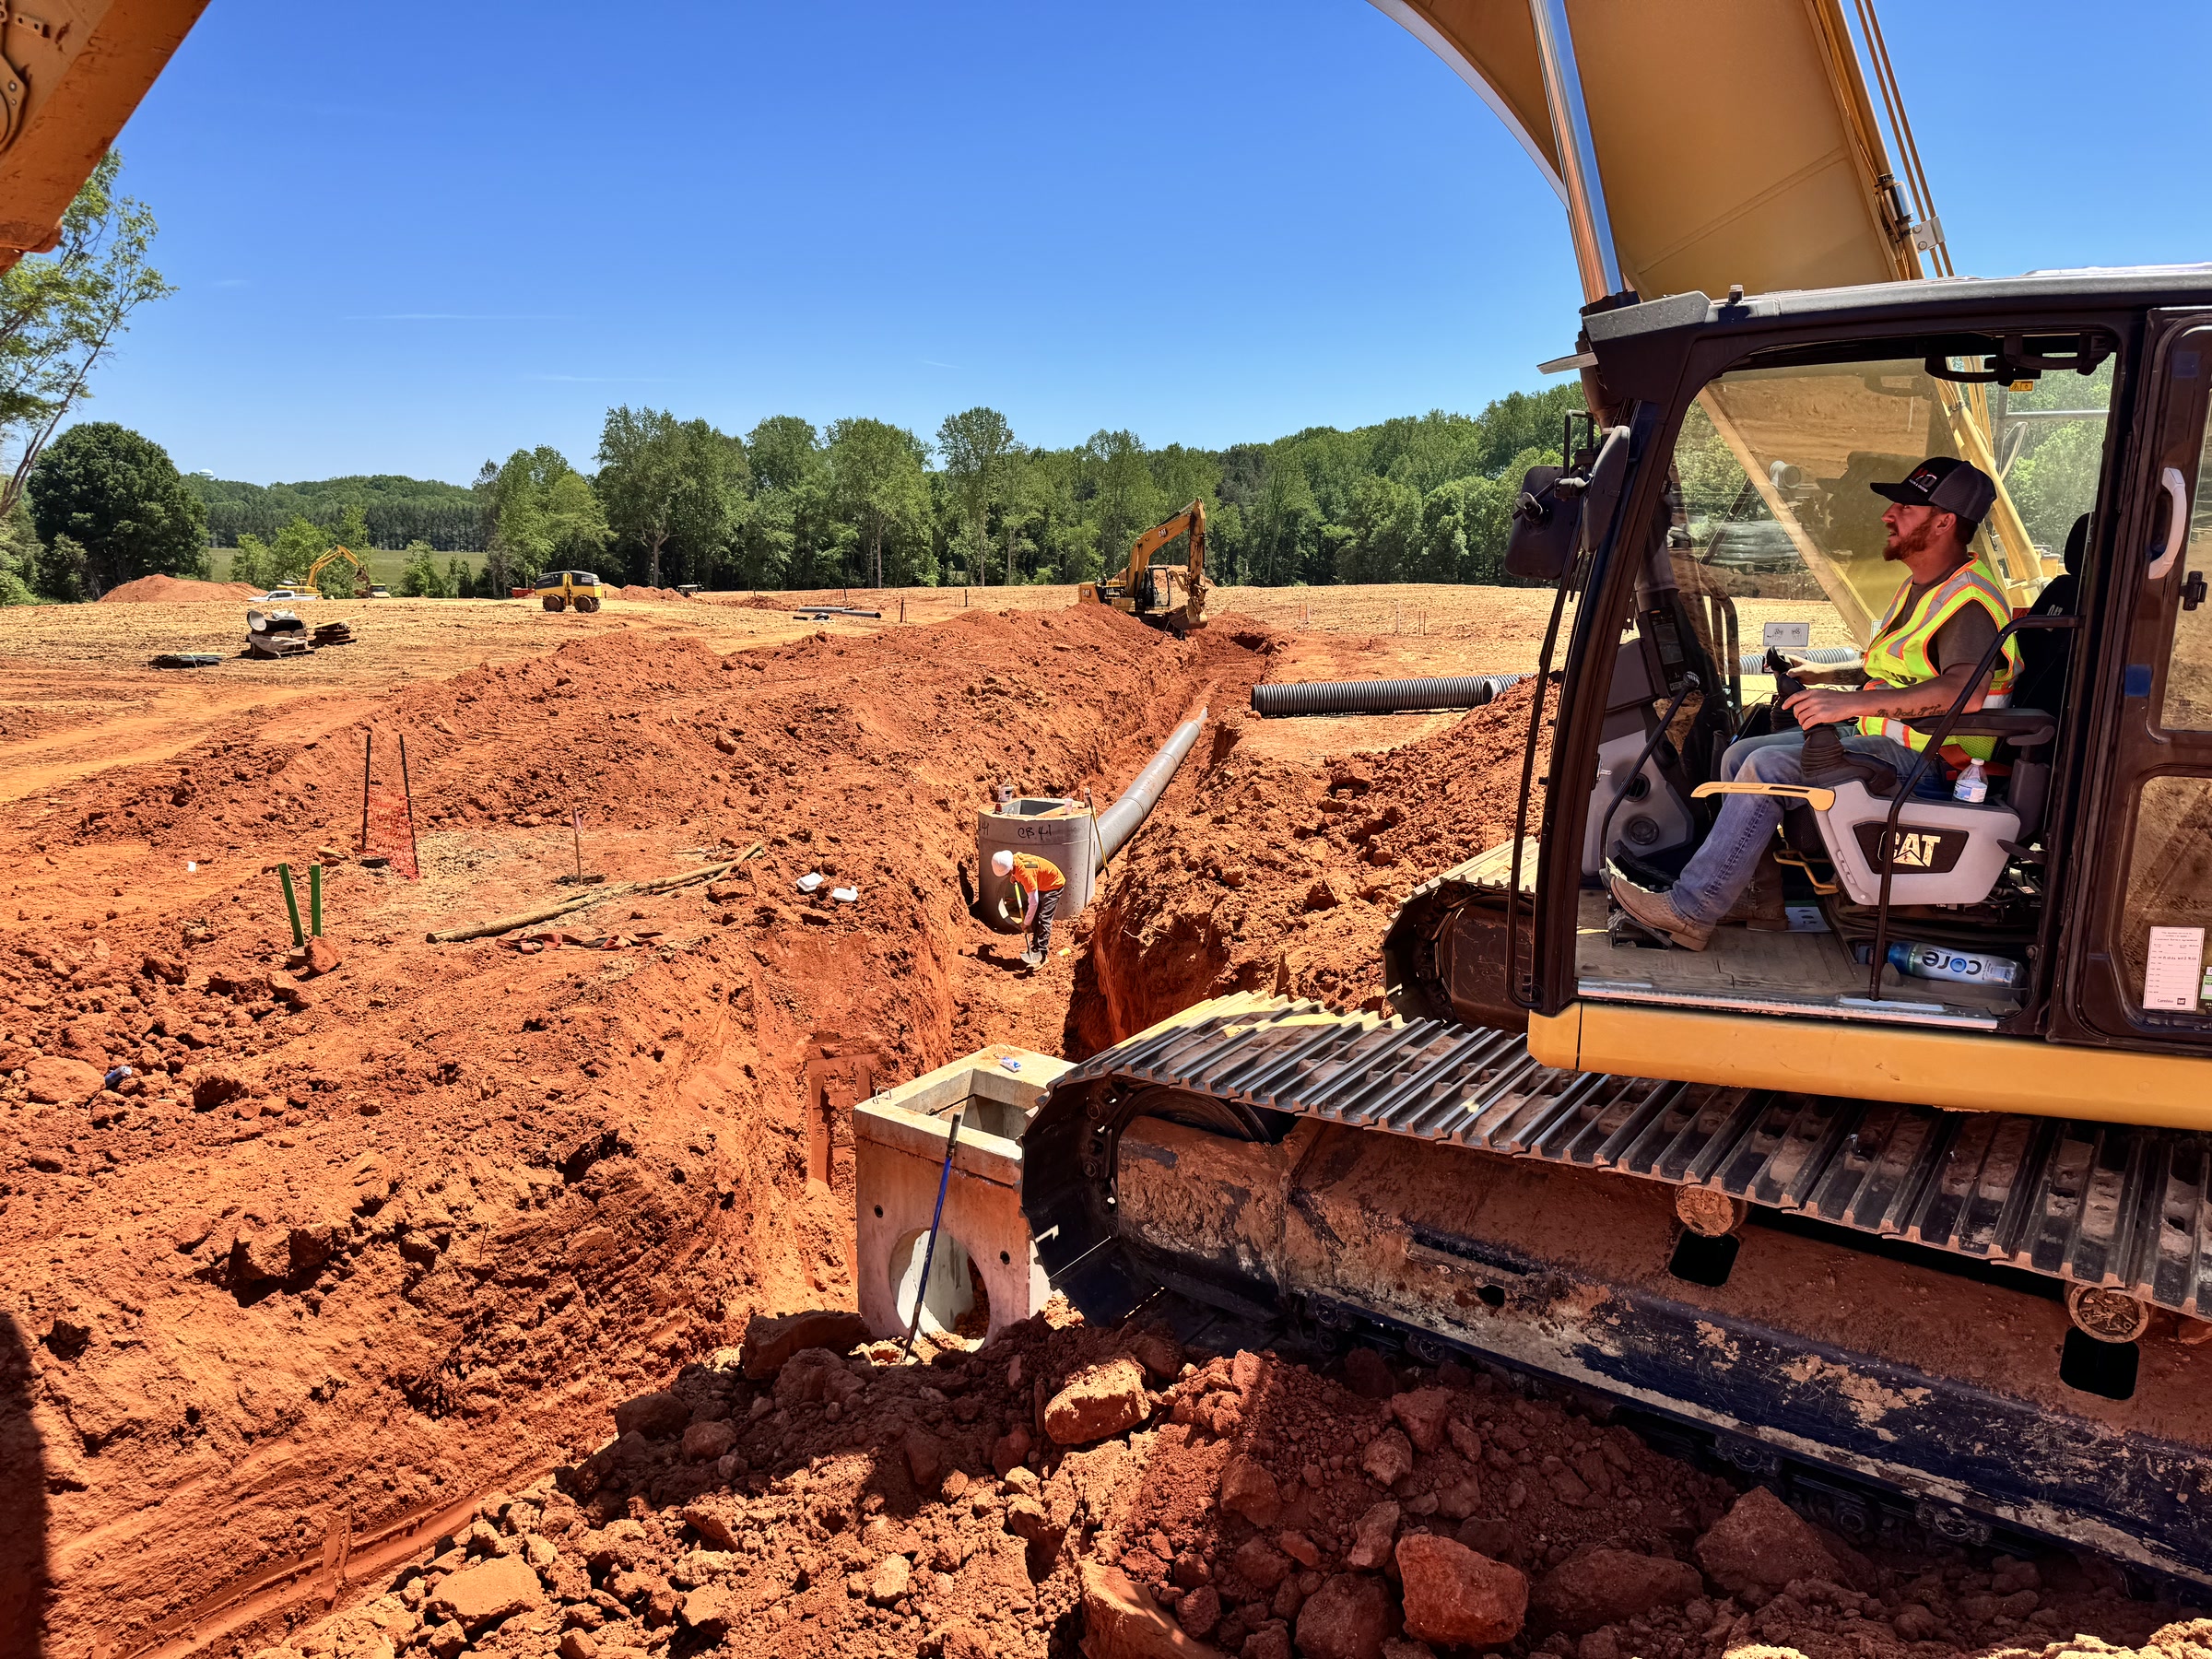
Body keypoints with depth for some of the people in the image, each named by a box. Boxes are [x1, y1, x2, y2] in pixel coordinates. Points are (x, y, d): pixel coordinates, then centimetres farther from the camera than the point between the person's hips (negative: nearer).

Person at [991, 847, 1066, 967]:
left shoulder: (1025, 873, -38)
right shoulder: (1014, 859, -15)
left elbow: (1034, 902, -33)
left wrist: (1026, 923, -23)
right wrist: (1014, 877, 1)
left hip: (1054, 885, -9)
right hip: (1041, 884, 9)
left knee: (1043, 920, -16)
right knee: (1034, 918, 7)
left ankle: (1041, 955, -19)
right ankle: (1035, 948, 15)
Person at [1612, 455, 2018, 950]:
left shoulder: (1969, 602, -17)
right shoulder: (1919, 586, 16)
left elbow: (1966, 690, -34)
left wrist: (1852, 703, -37)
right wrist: (1825, 675, 16)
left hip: (1917, 760, -10)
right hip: (1877, 733, 10)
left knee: (1767, 767, -24)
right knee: (1739, 755, 0)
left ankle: (1691, 909, -23)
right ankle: (1748, 894, -1)